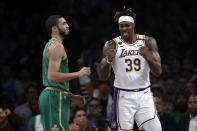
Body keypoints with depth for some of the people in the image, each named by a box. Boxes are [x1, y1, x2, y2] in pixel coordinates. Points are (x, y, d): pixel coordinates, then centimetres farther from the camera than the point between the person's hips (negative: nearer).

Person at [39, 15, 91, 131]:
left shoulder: (50, 45, 21)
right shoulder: (57, 46, -12)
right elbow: (52, 76, -23)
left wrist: (71, 96, 23)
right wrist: (78, 74, -17)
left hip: (49, 94, 11)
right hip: (56, 96, -11)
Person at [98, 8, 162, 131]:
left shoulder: (148, 42, 2)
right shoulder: (112, 45, -3)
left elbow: (158, 72, -3)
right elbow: (103, 77, -6)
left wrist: (148, 57, -23)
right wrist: (108, 60, -26)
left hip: (144, 94, 2)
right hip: (123, 96, -2)